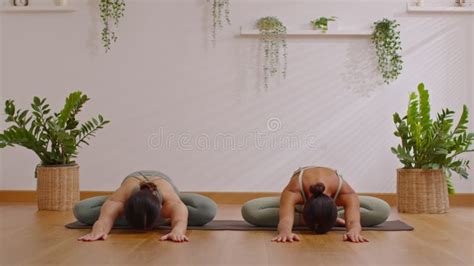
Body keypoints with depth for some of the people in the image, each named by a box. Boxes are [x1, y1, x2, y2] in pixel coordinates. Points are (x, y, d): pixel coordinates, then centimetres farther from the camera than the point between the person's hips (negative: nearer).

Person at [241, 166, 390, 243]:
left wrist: (353, 231, -80)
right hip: (300, 198, 0)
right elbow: (285, 219, -62)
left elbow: (354, 221, -58)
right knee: (249, 211, -27)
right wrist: (285, 231, -84)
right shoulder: (293, 191, -46)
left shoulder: (346, 193, -44)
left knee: (383, 210, -24)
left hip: (336, 196, 1)